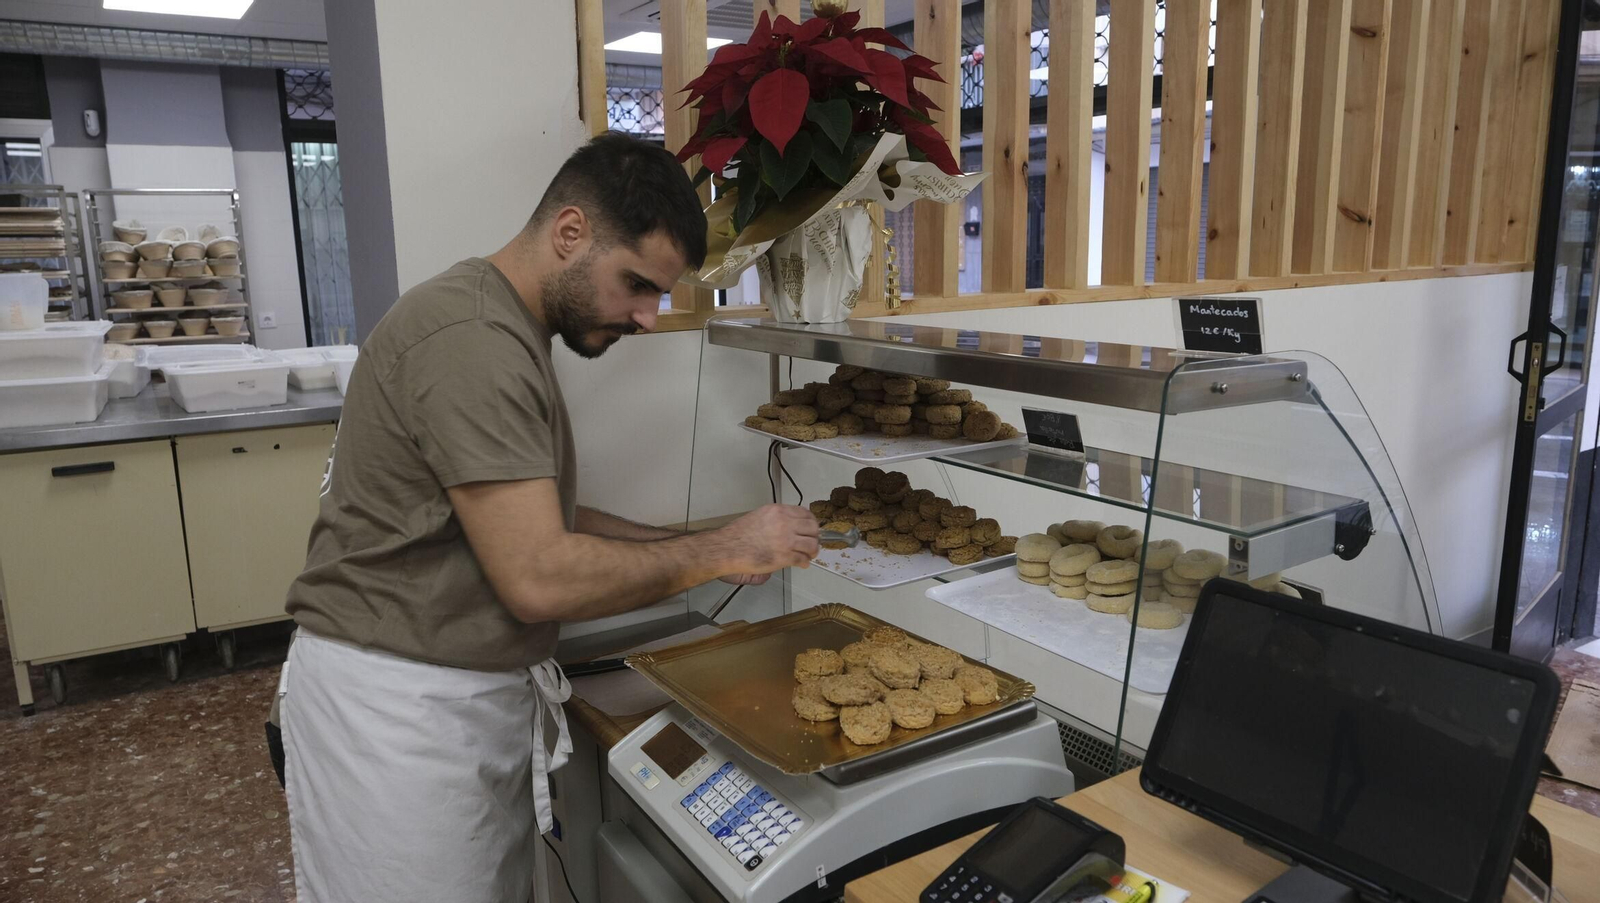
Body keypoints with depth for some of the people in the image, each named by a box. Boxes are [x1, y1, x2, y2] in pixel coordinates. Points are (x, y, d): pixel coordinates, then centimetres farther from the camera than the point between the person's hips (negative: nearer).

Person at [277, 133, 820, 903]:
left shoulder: (509, 331, 11)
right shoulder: (470, 338, -22)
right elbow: (540, 579, -24)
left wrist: (688, 549, 3)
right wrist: (718, 553, -14)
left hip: (477, 692, 9)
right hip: (397, 703, -9)